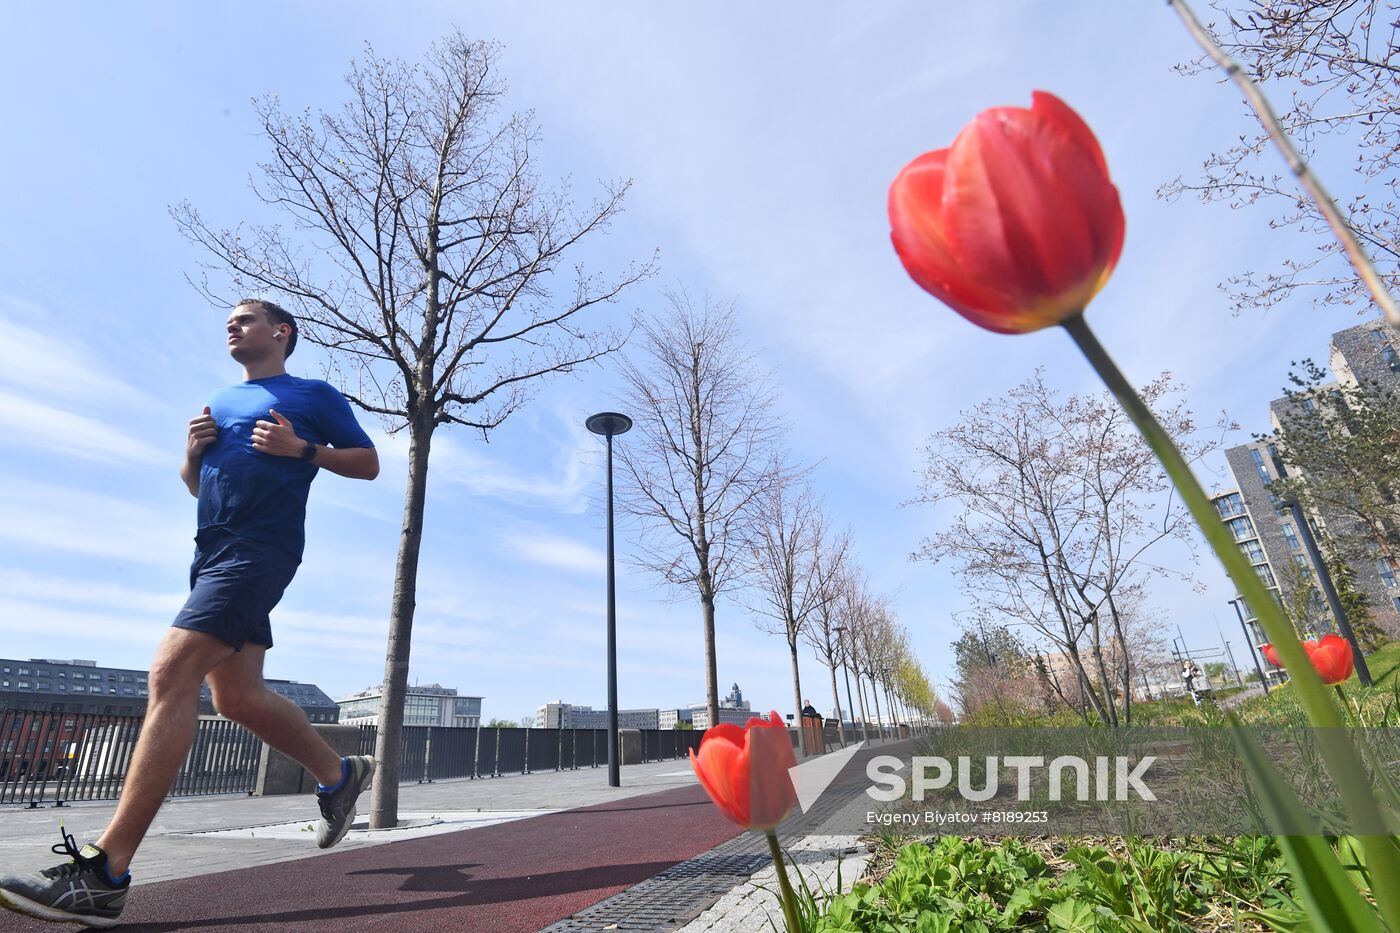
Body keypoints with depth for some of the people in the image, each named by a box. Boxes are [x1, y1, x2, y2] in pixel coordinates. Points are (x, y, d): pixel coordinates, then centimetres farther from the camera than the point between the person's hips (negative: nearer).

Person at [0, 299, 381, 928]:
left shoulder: (313, 395, 5)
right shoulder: (219, 403, 25)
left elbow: (368, 463, 3)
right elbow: (196, 486, 28)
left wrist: (301, 448, -11)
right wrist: (192, 451, 7)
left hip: (260, 547, -8)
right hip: (211, 552, 8)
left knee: (170, 674, -18)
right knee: (238, 698, 9)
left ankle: (105, 874, -14)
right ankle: (339, 775, 25)